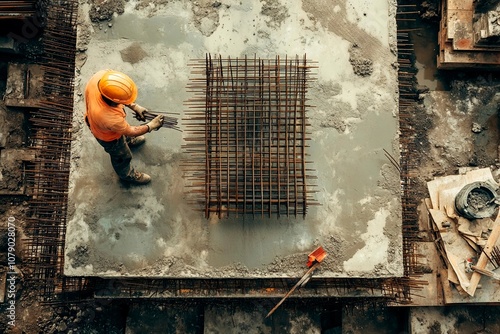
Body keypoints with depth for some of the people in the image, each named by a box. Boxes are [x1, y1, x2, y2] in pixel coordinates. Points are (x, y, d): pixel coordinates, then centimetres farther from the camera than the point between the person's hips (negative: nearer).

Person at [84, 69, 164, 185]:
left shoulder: (100, 76, -37)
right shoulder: (110, 119, -49)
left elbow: (118, 93, -12)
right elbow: (130, 131, -26)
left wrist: (134, 106, -13)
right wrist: (151, 125, -14)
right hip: (108, 137, -5)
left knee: (124, 132, 38)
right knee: (122, 156, 26)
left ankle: (127, 140, 72)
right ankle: (126, 174, 58)